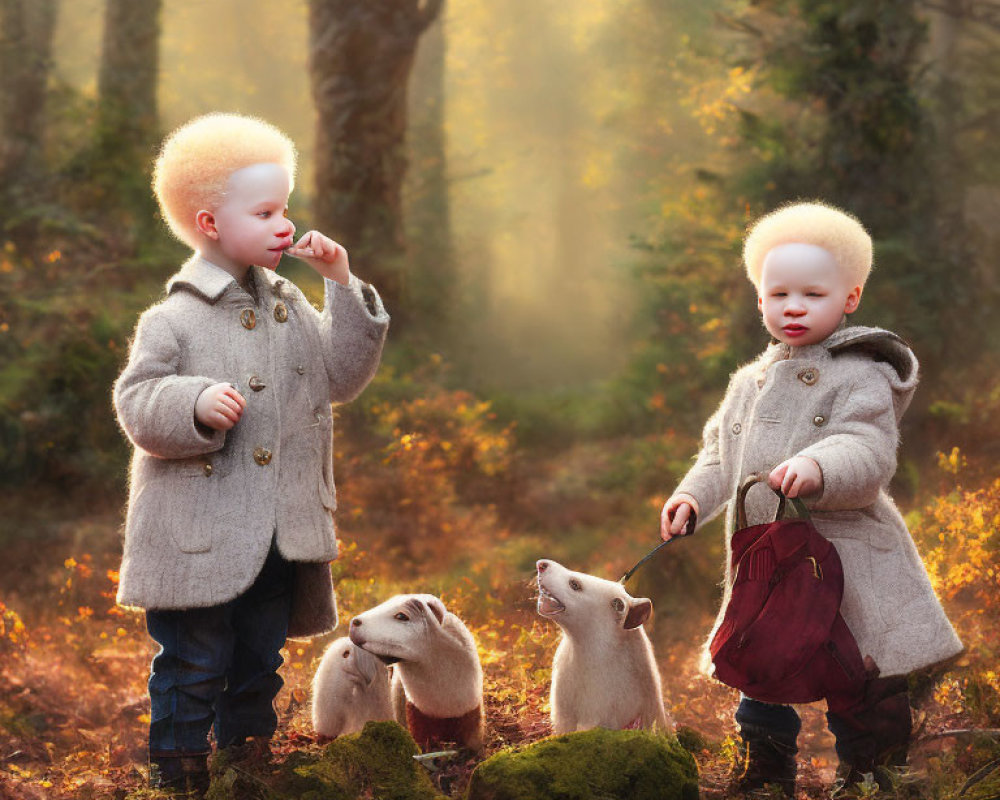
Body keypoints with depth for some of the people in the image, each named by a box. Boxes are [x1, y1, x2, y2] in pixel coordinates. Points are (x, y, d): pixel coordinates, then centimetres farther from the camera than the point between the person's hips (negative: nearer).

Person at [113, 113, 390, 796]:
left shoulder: (290, 308, 10)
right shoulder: (174, 319, -9)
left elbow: (343, 377, 7)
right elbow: (138, 406, -11)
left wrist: (343, 286, 1)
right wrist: (196, 405, -30)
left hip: (281, 534, 6)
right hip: (197, 535, -6)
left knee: (259, 662, 16)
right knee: (192, 666, 1)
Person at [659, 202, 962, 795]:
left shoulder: (859, 377, -6)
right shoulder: (751, 382, 16)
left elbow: (868, 453, -21)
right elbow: (721, 455, 25)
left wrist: (818, 467, -40)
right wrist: (692, 499, 7)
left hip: (846, 570, -6)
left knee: (863, 698, -1)